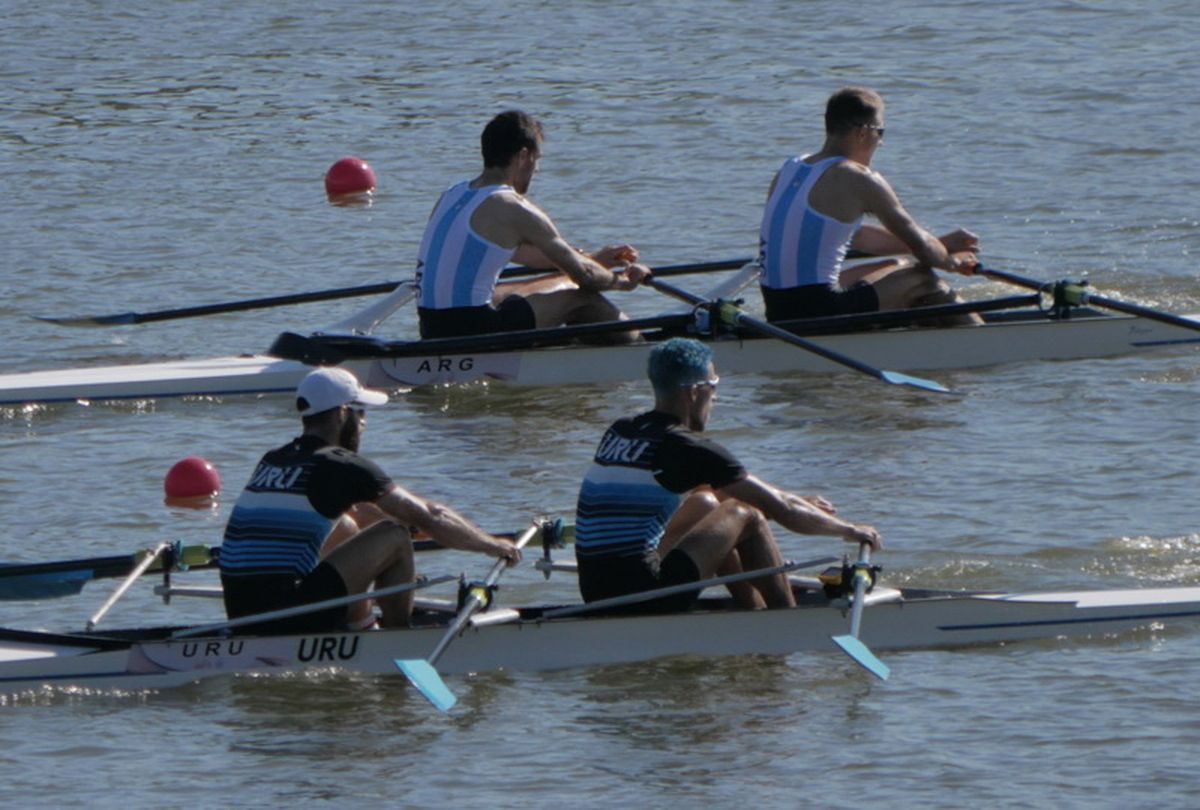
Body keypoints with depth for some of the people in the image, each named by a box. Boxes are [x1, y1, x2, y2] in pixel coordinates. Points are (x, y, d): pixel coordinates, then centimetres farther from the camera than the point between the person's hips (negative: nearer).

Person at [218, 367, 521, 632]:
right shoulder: (340, 465, -5)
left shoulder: (272, 461, 19)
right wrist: (493, 545, 17)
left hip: (239, 614, 8)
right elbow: (428, 518, 1)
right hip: (290, 620, -8)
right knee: (393, 537, 3)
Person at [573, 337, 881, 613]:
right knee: (746, 516, 5)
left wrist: (800, 503, 33)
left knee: (705, 502, 26)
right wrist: (848, 529, 13)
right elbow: (783, 511, -3)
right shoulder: (687, 448, -10)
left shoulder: (620, 433, 15)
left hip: (594, 594, 8)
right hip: (642, 597, -8)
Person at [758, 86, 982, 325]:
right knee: (921, 277, 8)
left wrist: (942, 244, 27)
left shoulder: (788, 171, 16)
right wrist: (950, 260, 24)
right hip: (820, 314, -9)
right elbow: (920, 244, 0)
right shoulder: (859, 179, -9)